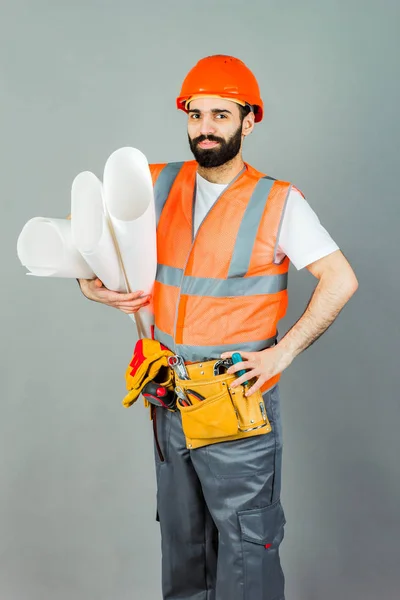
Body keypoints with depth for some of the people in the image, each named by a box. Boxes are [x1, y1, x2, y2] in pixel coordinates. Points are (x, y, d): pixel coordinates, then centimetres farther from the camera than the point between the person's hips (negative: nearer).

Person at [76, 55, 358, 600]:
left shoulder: (278, 203, -10)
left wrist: (282, 353, -16)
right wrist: (92, 284, -5)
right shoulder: (158, 186, 2)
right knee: (180, 532, 21)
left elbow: (341, 280, -12)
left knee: (245, 542, 5)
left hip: (239, 401, -4)